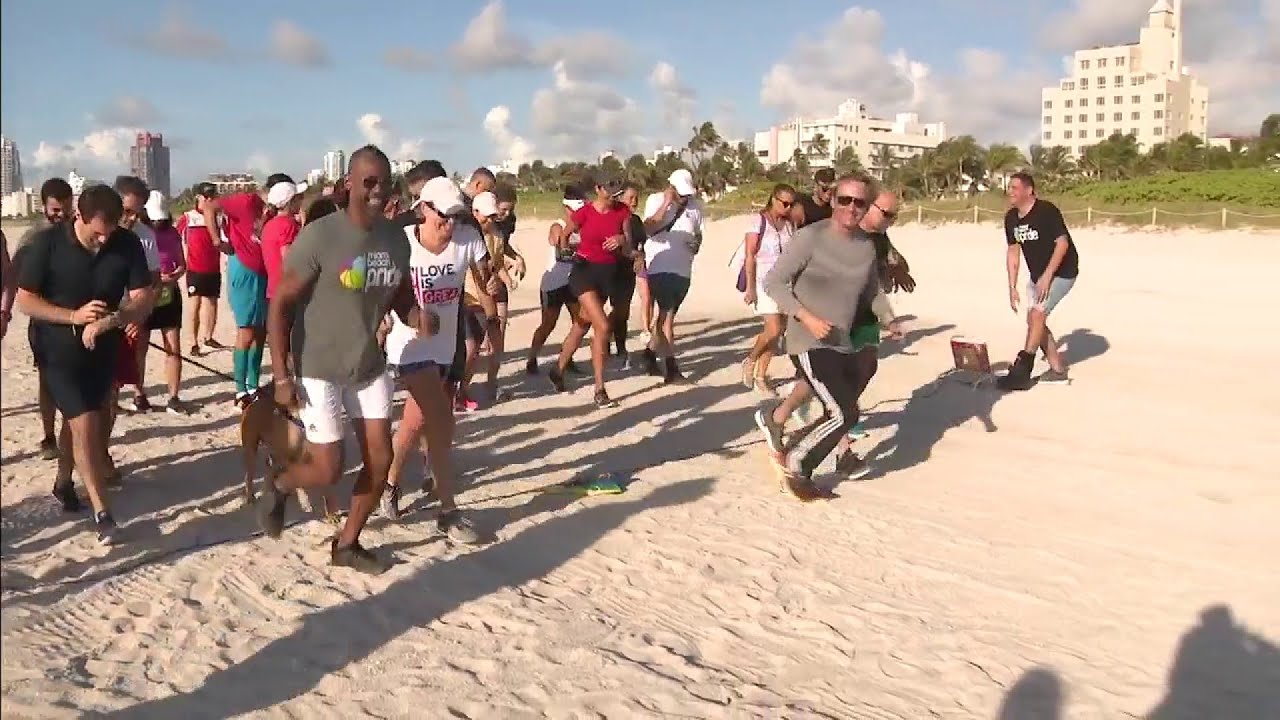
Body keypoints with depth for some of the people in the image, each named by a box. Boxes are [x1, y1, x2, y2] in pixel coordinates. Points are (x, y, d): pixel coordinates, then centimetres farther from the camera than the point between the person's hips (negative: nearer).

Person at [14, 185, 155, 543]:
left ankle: (62, 482, 42)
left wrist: (110, 320, -30)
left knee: (78, 419, 19)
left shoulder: (128, 244, -11)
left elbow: (144, 299, -13)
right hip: (59, 350, -3)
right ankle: (101, 511, -4)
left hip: (103, 349, 3)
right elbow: (25, 300, -12)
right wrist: (73, 317, -26)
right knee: (85, 424, -9)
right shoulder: (47, 242, -16)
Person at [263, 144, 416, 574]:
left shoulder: (396, 238, -1)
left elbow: (401, 295, 12)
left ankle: (347, 544, 26)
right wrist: (282, 375, -17)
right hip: (318, 369, -6)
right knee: (328, 471, -3)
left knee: (380, 459, 6)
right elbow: (281, 304, -15)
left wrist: (416, 318, -13)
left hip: (370, 366, 6)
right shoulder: (319, 236, -19)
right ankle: (279, 486, 32)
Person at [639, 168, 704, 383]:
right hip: (660, 267, -5)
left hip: (683, 269, 5)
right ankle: (671, 370, -9)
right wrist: (666, 204, -19)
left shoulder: (696, 205, 7)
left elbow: (698, 233, 19)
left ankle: (651, 353, 32)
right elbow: (648, 229, -17)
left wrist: (696, 243, -3)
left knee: (666, 315, 15)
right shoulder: (656, 200, -3)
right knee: (667, 316, -9)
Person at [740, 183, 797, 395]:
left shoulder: (789, 225, 10)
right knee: (774, 329, -14)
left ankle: (761, 377, 16)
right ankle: (750, 361, 13)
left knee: (776, 331, 4)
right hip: (762, 281, -5)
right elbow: (750, 256, -9)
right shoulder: (758, 221, -5)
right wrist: (750, 287, -14)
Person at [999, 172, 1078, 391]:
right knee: (1034, 320, 5)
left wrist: (1047, 276, -26)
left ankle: (1021, 372, -14)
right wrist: (1012, 288, 2)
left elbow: (1062, 243, -23)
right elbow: (1013, 252, 5)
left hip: (1061, 272, -8)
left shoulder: (1046, 211, -21)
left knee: (1037, 314, -17)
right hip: (1037, 275, 8)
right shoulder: (1011, 218, 0)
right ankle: (1058, 369, 16)